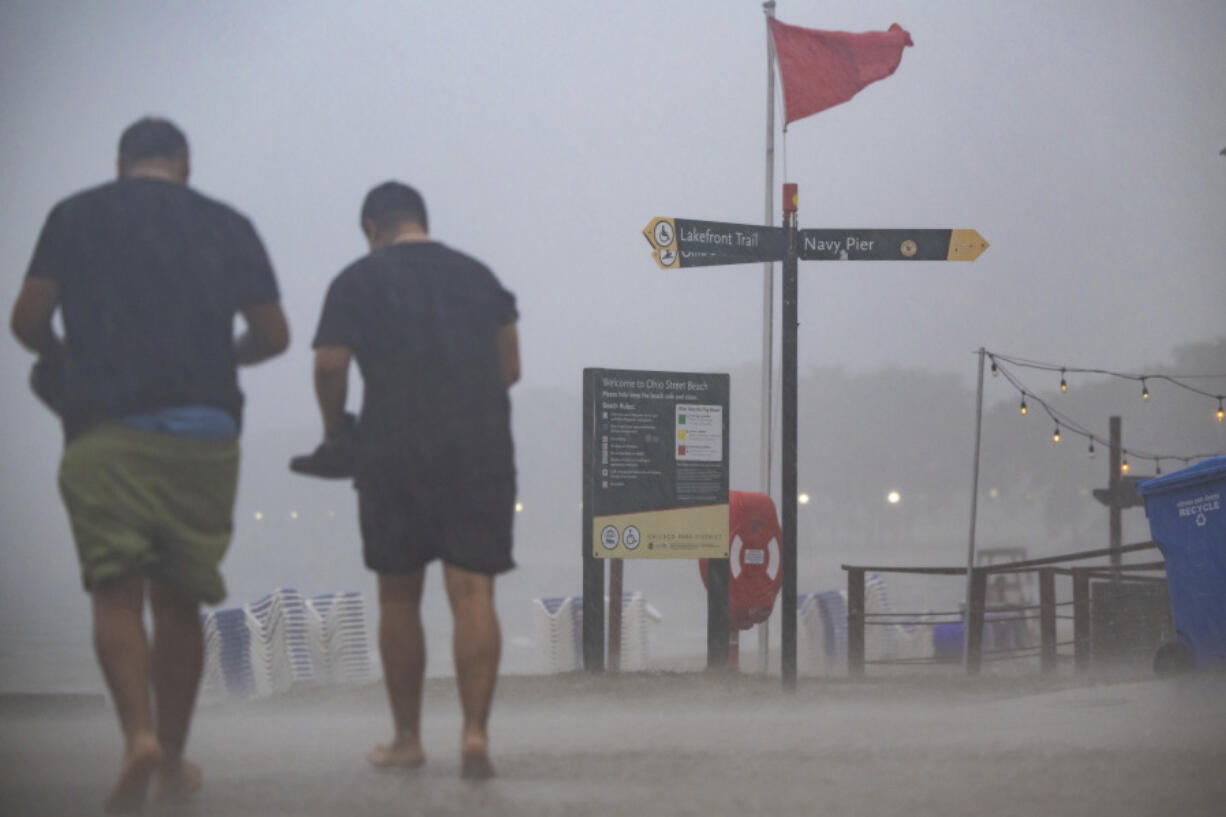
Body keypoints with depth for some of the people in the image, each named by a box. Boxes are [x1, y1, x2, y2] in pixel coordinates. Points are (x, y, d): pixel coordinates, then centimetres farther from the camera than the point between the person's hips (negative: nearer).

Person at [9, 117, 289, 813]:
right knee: (180, 599, 11)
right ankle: (173, 761, 17)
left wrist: (63, 358, 21)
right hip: (204, 434, 2)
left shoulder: (76, 217, 7)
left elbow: (28, 319, 0)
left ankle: (140, 735, -26)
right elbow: (274, 334, 9)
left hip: (106, 433, -2)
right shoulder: (226, 226, 10)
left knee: (117, 592, -5)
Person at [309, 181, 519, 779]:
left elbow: (329, 365, -5)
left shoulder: (358, 281, 3)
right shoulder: (476, 275, 15)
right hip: (481, 448, 2)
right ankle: (475, 730, -17)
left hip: (395, 449, -2)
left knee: (398, 598, 10)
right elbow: (509, 366, 15)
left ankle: (406, 739, 16)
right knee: (472, 595, -3)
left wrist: (335, 428, 11)